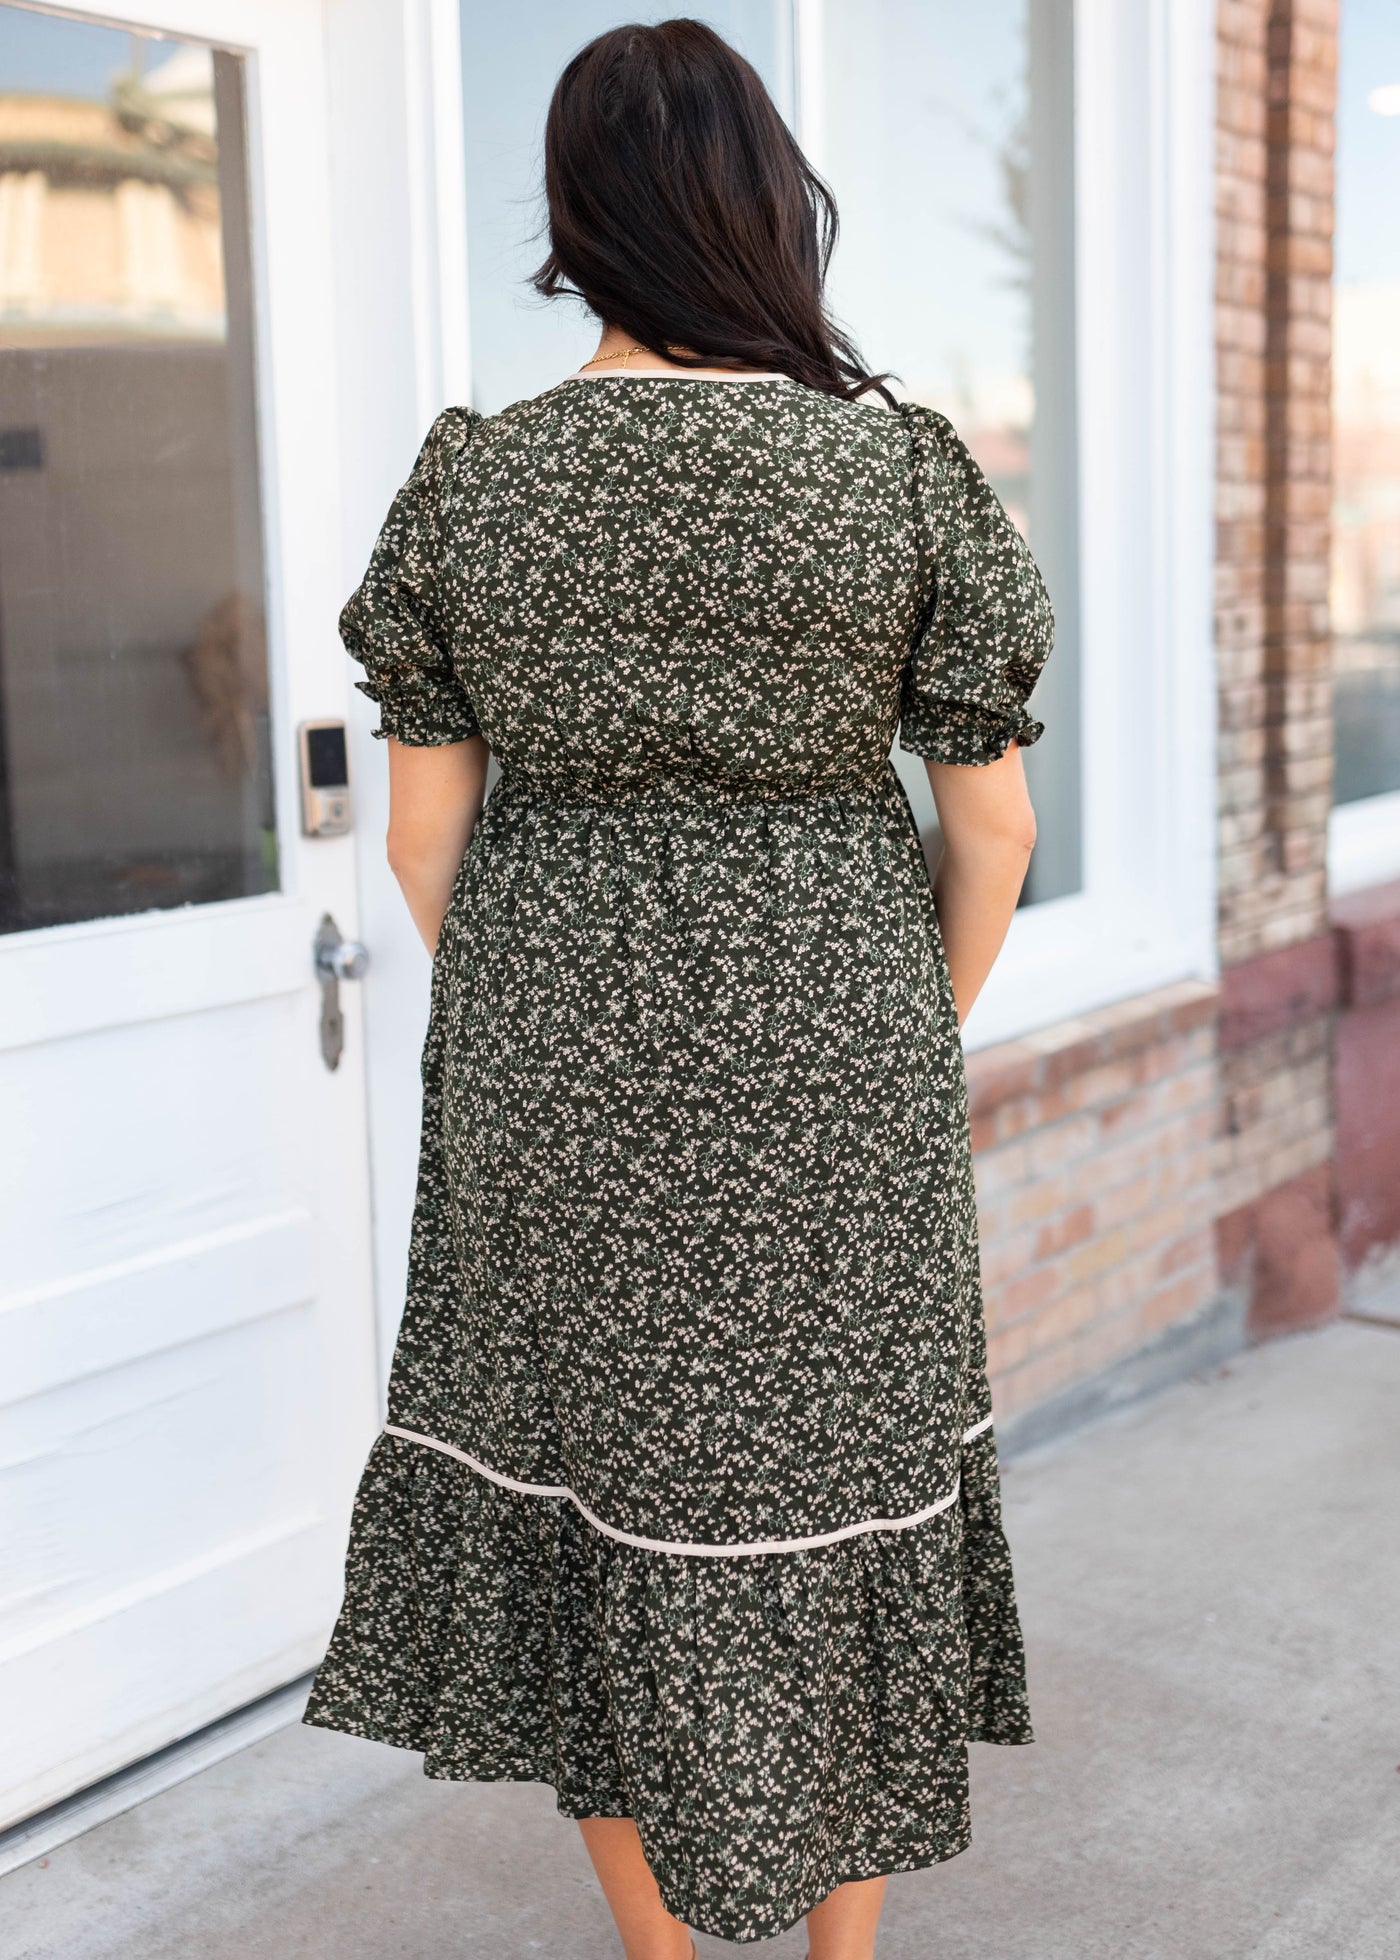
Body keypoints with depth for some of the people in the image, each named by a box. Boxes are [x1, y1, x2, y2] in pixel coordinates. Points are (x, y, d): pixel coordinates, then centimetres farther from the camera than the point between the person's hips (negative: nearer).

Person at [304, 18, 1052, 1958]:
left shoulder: (467, 477, -5)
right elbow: (993, 817, -6)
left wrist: (517, 1035, 13)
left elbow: (422, 818, -1)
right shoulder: (906, 469, -9)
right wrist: (927, 1045, 9)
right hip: (824, 1052, -1)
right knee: (824, 1479, 15)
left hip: (556, 1068, 2)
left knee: (594, 1476, 16)